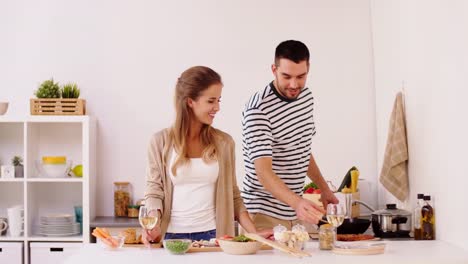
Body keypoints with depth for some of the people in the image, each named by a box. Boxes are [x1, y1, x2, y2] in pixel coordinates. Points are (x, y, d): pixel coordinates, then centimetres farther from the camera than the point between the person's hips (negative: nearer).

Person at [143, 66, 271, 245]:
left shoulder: (224, 143, 8)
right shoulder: (161, 141, 3)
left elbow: (232, 195, 12)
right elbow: (154, 191, 3)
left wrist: (254, 233, 1)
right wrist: (154, 226, -15)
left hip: (213, 235, 1)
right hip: (173, 236, -1)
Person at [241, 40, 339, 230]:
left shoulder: (306, 96, 4)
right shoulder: (258, 110, -21)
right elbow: (264, 172, -29)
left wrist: (323, 188, 18)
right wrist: (297, 202, -43)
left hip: (296, 211, 7)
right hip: (265, 215, -7)